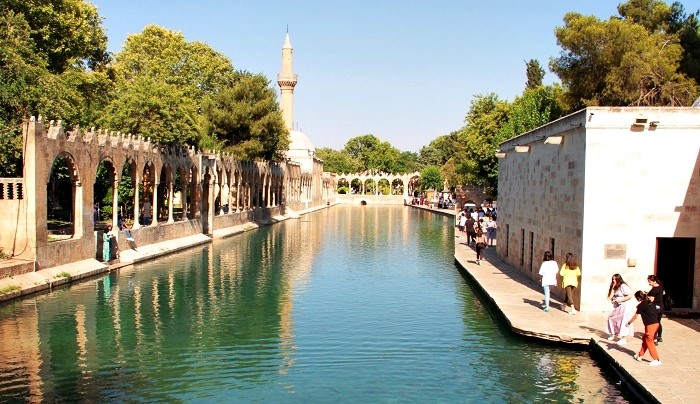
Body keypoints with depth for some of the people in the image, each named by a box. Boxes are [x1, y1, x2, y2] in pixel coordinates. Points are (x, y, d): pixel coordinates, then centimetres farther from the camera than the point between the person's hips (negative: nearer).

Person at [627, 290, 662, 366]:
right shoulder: (649, 302, 11)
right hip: (655, 323, 9)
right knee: (645, 339, 18)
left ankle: (657, 359, -4)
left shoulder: (641, 305, -10)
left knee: (649, 341, -2)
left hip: (650, 325, -9)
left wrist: (629, 322, 11)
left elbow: (635, 316, -2)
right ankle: (640, 355, 28)